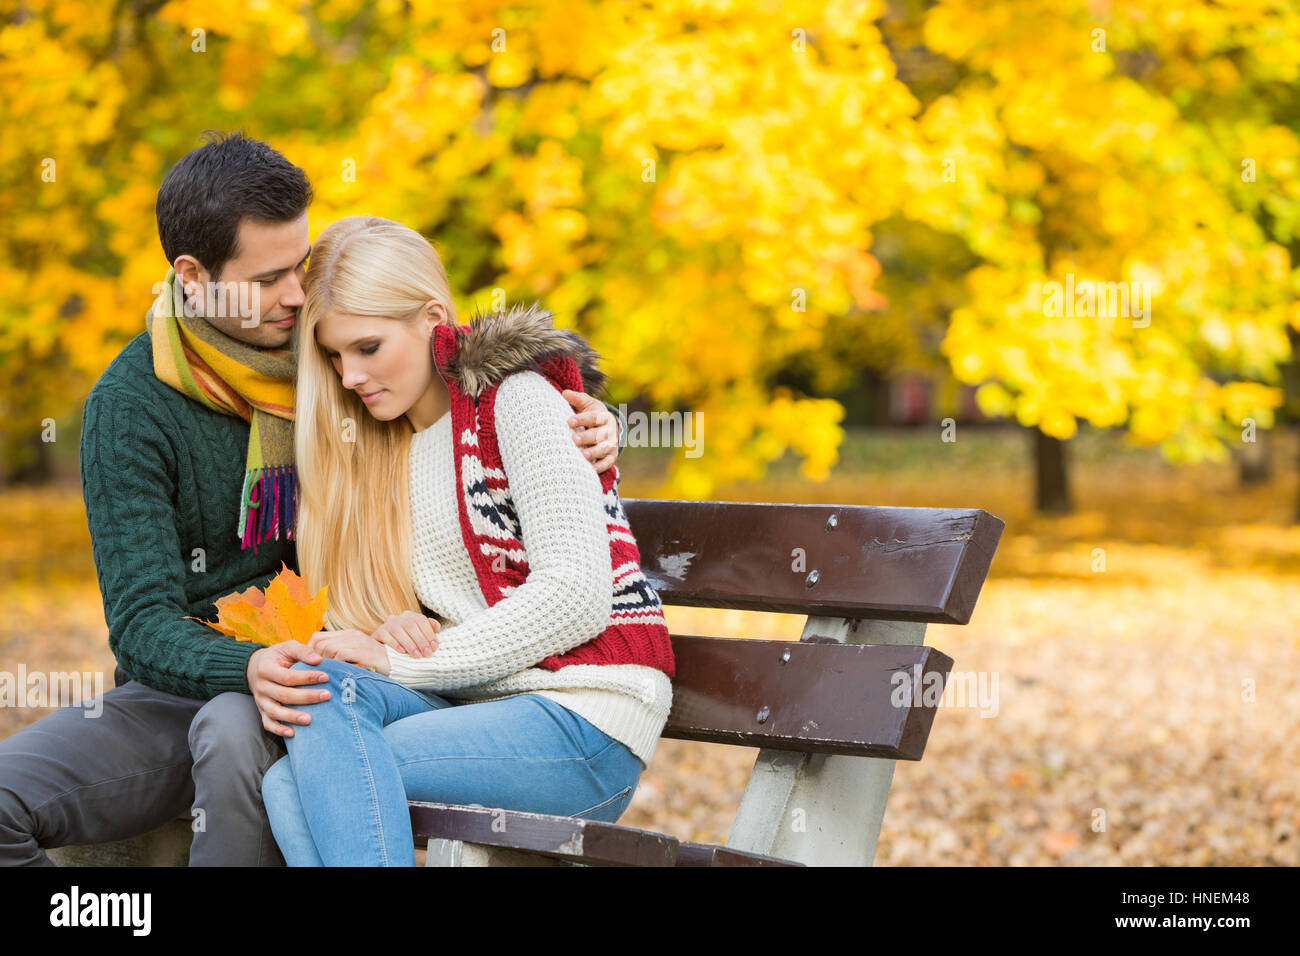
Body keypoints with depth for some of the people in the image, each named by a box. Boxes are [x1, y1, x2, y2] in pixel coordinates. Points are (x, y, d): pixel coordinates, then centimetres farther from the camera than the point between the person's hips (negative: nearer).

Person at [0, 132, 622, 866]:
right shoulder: (130, 405, -8)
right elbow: (142, 623, -15)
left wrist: (584, 426, -7)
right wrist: (247, 669, -37)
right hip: (180, 688, 1)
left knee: (238, 733, -36)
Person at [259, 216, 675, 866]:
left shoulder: (518, 397, -4)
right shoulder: (384, 442, 19)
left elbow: (575, 598, -15)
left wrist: (396, 662, -13)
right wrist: (397, 628, -5)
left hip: (585, 720, -7)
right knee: (288, 790, -24)